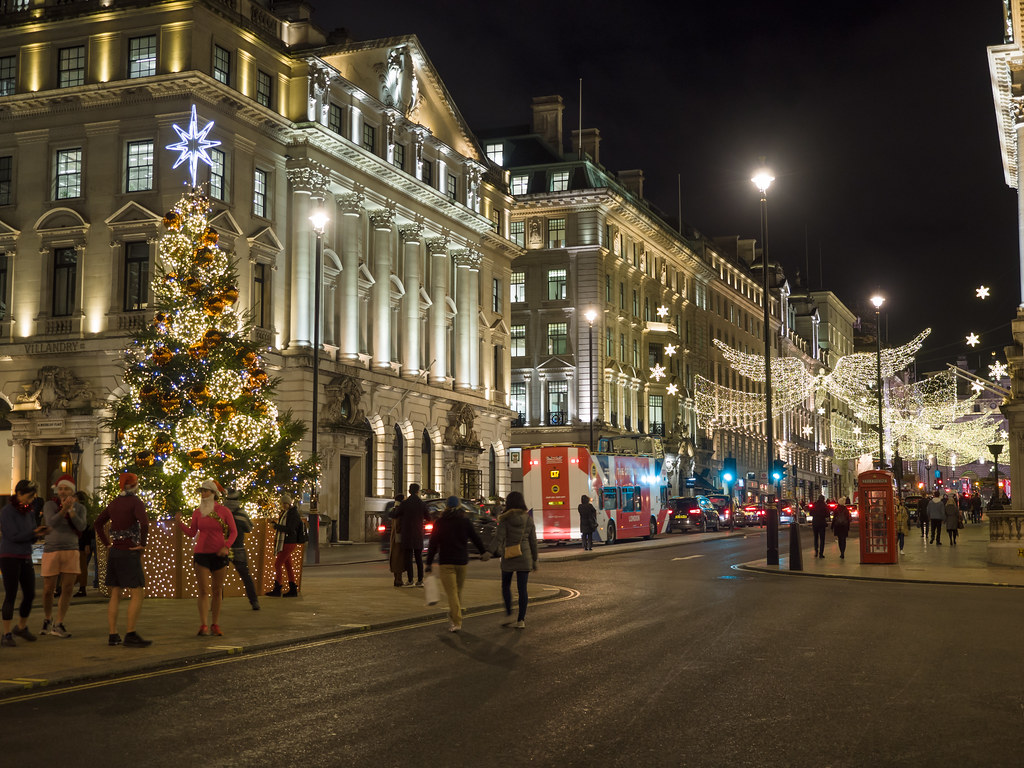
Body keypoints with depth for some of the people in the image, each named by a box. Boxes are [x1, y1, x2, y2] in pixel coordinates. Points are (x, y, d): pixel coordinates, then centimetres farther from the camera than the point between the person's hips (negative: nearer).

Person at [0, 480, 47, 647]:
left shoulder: (29, 512, 9)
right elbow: (14, 536, -18)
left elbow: (31, 538, 9)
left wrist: (39, 533, -11)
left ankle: (22, 627, 27)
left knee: (30, 594, 7)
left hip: (26, 558, 7)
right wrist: (34, 532, -14)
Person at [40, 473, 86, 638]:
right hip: (51, 552, -2)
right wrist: (64, 509, -38)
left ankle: (58, 626, 4)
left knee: (67, 590, -4)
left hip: (71, 553, 2)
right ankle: (48, 619, 29)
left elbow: (81, 527, -14)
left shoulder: (80, 508, 3)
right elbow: (52, 523, -22)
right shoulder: (49, 505, -5)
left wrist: (71, 510, -28)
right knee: (48, 591, 2)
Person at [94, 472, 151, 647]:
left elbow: (98, 524, 18)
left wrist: (107, 544, 16)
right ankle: (130, 635, -9)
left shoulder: (114, 503, 11)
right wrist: (142, 544, -13)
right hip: (129, 553, -7)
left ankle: (112, 635, 10)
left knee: (115, 595, 10)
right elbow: (144, 524, -26)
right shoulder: (136, 502, -10)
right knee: (138, 594, -4)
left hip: (114, 552, 8)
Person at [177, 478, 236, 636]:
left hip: (219, 554, -1)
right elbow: (192, 533, 10)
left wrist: (226, 546, -13)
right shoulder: (198, 512, 6)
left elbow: (233, 531, 1)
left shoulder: (224, 511, -1)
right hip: (201, 553, 1)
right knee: (203, 590, -7)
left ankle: (215, 625, 12)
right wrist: (180, 523, -6)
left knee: (217, 590, 5)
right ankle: (203, 626, -9)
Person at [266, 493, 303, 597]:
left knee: (278, 564, -10)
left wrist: (276, 526, -18)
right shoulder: (284, 513, 15)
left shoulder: (293, 514, -13)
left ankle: (277, 589, -8)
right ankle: (293, 590, 12)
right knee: (288, 566, 9)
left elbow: (290, 529, -21)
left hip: (289, 543, -9)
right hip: (283, 543, 9)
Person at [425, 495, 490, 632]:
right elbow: (475, 538, 8)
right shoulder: (465, 521, 0)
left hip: (446, 561, -2)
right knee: (458, 590, 18)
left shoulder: (440, 522, -2)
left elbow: (433, 544, -2)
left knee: (451, 592, -4)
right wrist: (483, 552, 24)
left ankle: (456, 622, -11)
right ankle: (453, 617, 26)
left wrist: (429, 563, 2)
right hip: (462, 560, 2)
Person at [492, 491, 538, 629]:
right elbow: (533, 540, 7)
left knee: (506, 585, 16)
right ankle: (521, 620, 3)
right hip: (524, 556, 2)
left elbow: (499, 536, -20)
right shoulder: (528, 519, 3)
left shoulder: (505, 519, -6)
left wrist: (497, 550, -30)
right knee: (522, 588, 4)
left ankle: (509, 615, 9)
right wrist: (535, 559, 13)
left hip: (509, 556, -2)